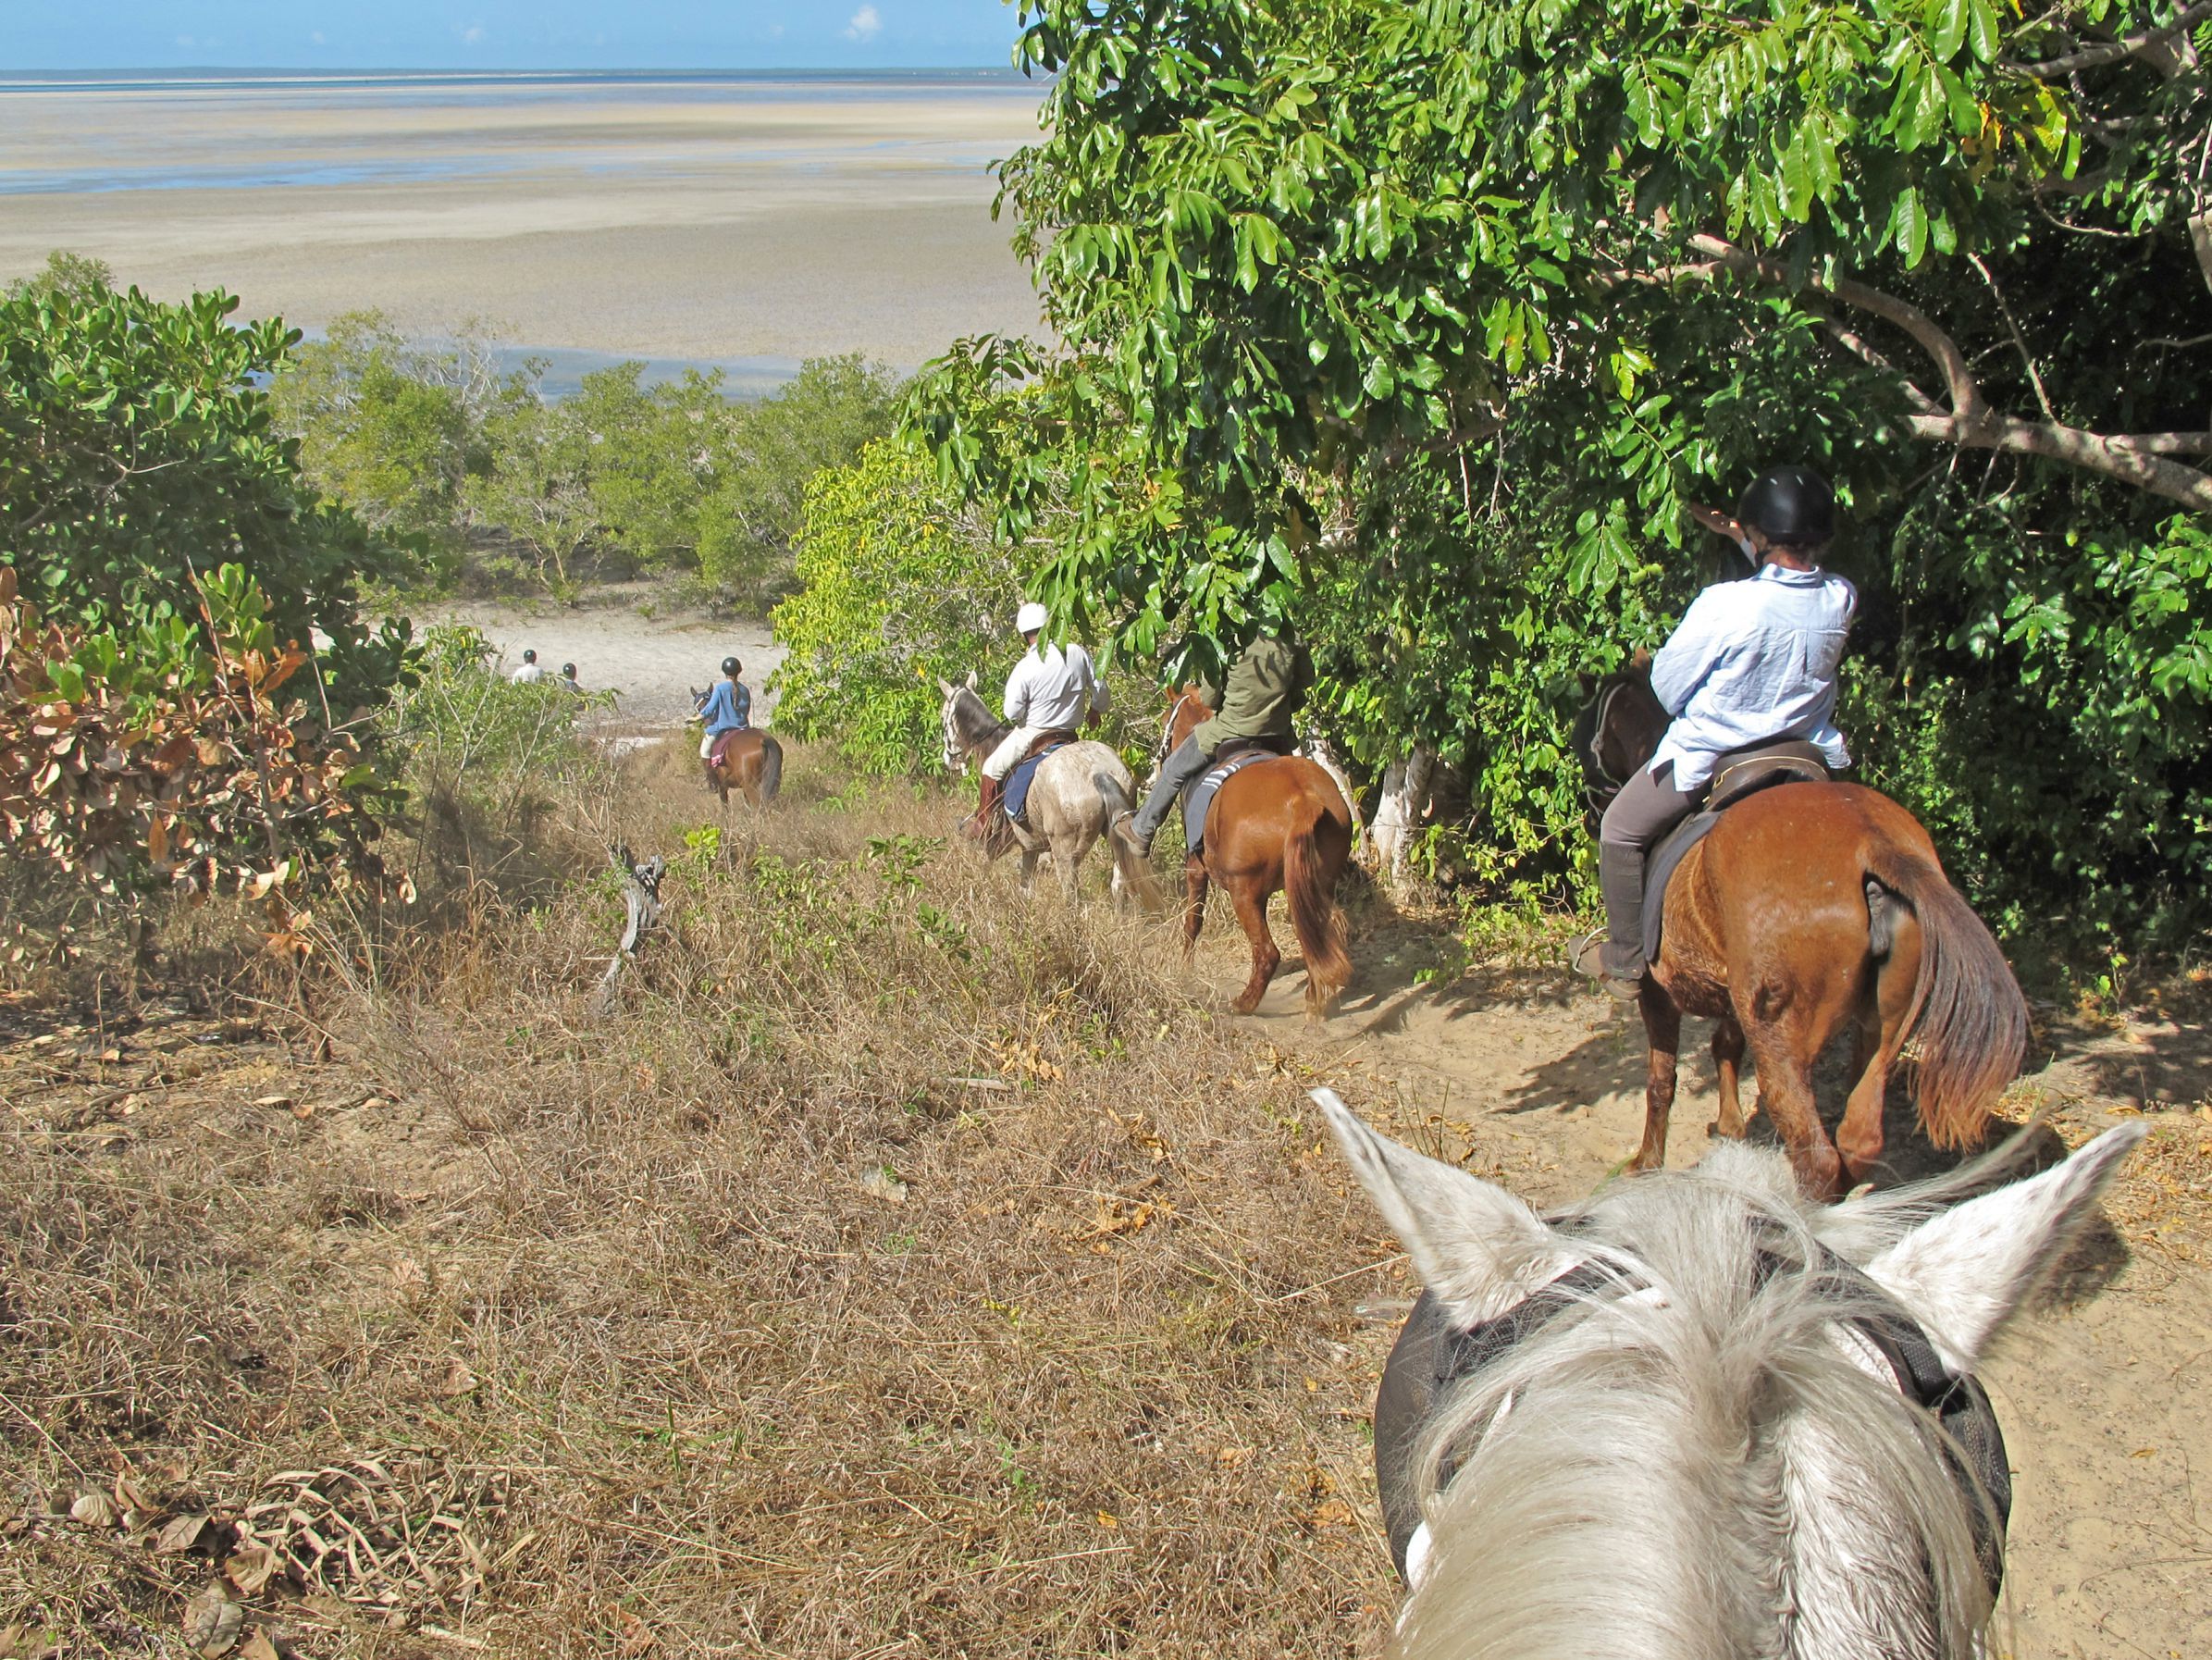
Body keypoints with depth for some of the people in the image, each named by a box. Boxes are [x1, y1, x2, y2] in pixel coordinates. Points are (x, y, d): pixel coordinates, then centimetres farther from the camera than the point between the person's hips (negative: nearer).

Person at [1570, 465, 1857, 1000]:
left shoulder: (1725, 605, -27)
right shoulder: (1841, 600, -10)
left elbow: (1668, 684, -13)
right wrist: (1737, 537, 22)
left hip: (1710, 757, -5)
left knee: (1621, 830, 14)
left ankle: (1625, 960, 19)